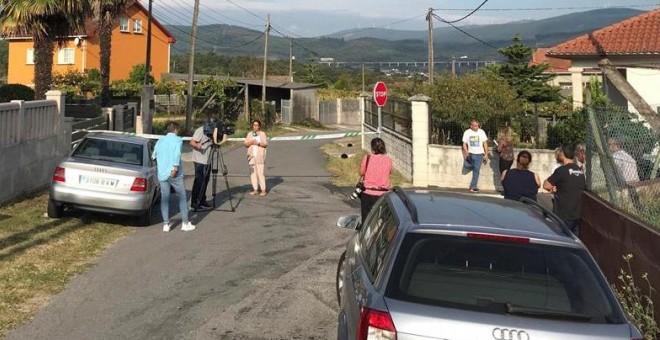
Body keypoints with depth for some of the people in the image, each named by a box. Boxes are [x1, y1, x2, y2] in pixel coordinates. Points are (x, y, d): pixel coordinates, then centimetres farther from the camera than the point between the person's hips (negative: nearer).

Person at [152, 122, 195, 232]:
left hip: (162, 174, 5)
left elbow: (153, 156, 13)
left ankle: (166, 224, 6)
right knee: (182, 197, 4)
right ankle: (185, 223, 5)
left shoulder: (160, 141, 13)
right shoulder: (177, 140, -3)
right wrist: (175, 168, -19)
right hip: (174, 175, -5)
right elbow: (177, 154, -18)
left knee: (164, 198, 7)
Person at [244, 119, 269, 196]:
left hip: (260, 156, -4)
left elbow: (265, 144, -1)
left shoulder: (262, 134, 5)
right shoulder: (249, 134, 14)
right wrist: (250, 142, -10)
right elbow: (246, 144, 10)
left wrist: (258, 143, -16)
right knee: (253, 173, 2)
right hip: (251, 156, 4)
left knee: (260, 172, -10)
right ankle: (255, 189, 8)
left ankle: (263, 190, -7)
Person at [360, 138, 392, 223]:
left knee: (366, 219, 7)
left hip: (368, 194, -1)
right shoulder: (388, 160, -4)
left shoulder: (367, 158, -9)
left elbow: (361, 173, 2)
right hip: (383, 194, 1)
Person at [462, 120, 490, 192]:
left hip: (479, 154, -1)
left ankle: (473, 186, 2)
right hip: (470, 153, 1)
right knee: (465, 170, -6)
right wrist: (466, 153, -10)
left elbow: (485, 143, 4)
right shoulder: (467, 132, 0)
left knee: (476, 170, -4)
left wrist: (486, 154, 0)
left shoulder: (481, 132, 0)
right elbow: (464, 144, 2)